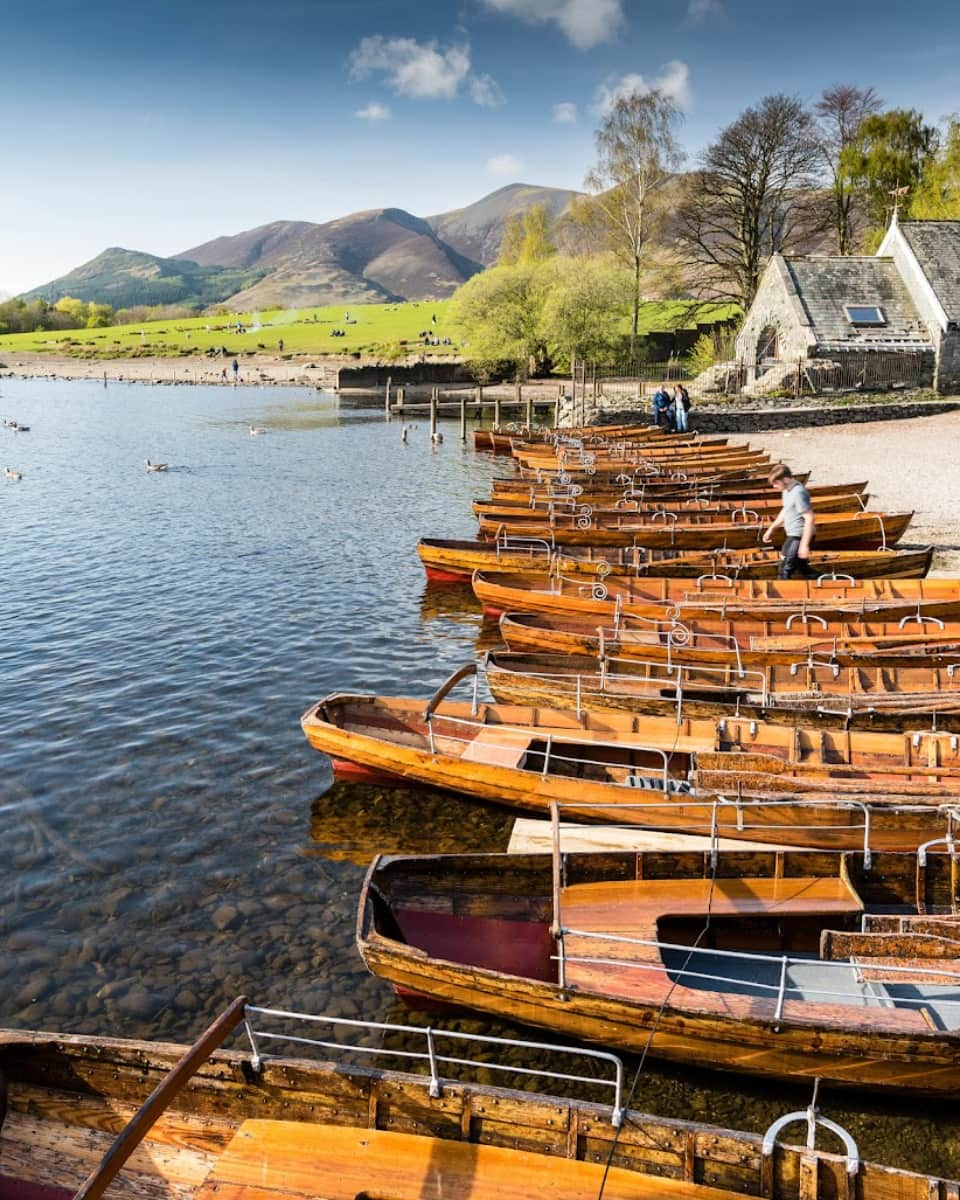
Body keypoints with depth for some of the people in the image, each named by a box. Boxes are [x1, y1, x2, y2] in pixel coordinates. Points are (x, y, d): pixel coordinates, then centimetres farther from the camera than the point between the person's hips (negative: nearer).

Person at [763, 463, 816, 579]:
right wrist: (771, 528, 23)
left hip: (800, 537, -10)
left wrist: (804, 544, -27)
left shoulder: (798, 493, -23)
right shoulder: (788, 490, 7)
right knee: (802, 568, 22)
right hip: (793, 535, 10)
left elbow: (810, 518, -25)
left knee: (784, 571, -7)